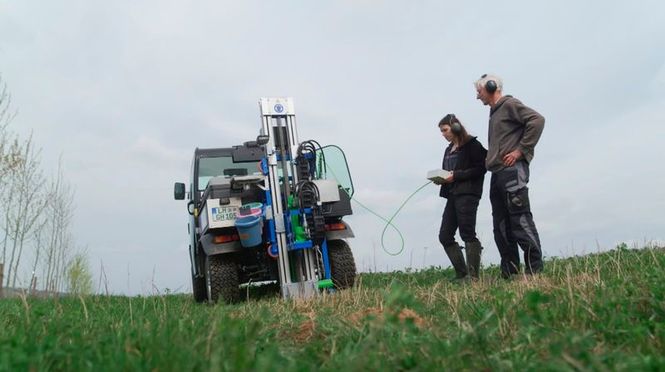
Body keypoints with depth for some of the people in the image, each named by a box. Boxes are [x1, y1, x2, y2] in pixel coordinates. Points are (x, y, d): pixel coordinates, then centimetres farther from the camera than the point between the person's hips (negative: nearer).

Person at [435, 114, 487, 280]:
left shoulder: (471, 144, -4)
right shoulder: (448, 150, 21)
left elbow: (480, 168, -12)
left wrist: (456, 175, -17)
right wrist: (441, 179, 2)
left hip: (467, 193, -8)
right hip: (452, 195, 8)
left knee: (467, 233, -9)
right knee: (444, 236, 3)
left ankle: (473, 275, -4)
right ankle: (461, 273, 10)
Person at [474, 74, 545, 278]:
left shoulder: (509, 104, -1)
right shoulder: (494, 113, 25)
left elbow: (537, 120, -15)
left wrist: (521, 151, -16)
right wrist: (490, 157, 13)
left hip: (511, 170, -9)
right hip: (497, 173, 10)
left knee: (520, 219, -12)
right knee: (501, 226, 7)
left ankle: (535, 269, -9)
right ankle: (509, 274, 10)